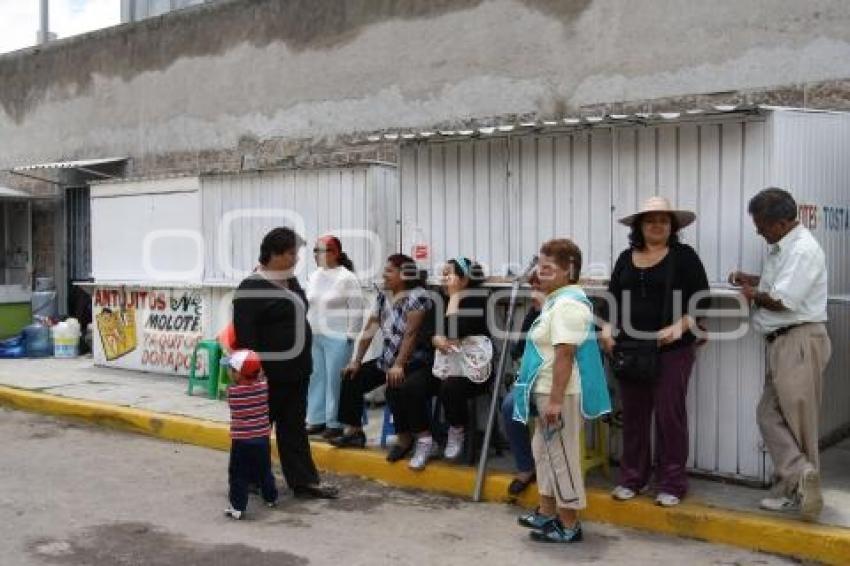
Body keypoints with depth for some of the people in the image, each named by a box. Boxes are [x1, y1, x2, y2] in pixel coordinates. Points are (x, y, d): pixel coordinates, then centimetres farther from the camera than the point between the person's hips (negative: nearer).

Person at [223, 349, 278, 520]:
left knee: (238, 475, 3)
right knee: (264, 471, 21)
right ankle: (270, 498, 35)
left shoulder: (232, 391, -15)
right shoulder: (263, 386, -6)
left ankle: (238, 507, 1)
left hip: (241, 441, -4)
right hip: (262, 438, 4)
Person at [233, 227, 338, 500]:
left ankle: (304, 481, 13)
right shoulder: (251, 288, -15)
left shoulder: (290, 281, 11)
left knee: (294, 427, 10)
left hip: (295, 371, 8)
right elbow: (244, 334, -19)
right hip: (267, 373, -8)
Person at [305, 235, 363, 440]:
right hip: (314, 338, 7)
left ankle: (335, 423, 3)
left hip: (337, 339, -7)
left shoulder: (347, 278, -8)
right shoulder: (314, 277, 12)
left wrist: (350, 336, -12)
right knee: (316, 378, 9)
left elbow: (356, 310, -10)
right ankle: (317, 420, 18)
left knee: (335, 380, -4)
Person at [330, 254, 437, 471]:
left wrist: (399, 366, -30)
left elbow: (411, 334, -23)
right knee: (351, 379, 6)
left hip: (415, 362, -9)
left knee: (396, 388, -34)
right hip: (387, 359, 9)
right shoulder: (383, 296, 9)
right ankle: (354, 432, 16)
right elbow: (369, 329, 9)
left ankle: (405, 438, -19)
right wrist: (356, 361, 4)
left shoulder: (417, 296, -16)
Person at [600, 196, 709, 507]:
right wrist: (607, 328, 0)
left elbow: (702, 301, -3)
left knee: (670, 414, 0)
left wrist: (681, 325, -19)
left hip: (672, 350, -4)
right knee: (633, 414, 9)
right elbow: (612, 299, 16)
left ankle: (672, 484, 10)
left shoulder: (684, 256, 0)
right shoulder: (626, 259, 14)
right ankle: (632, 478, 21)